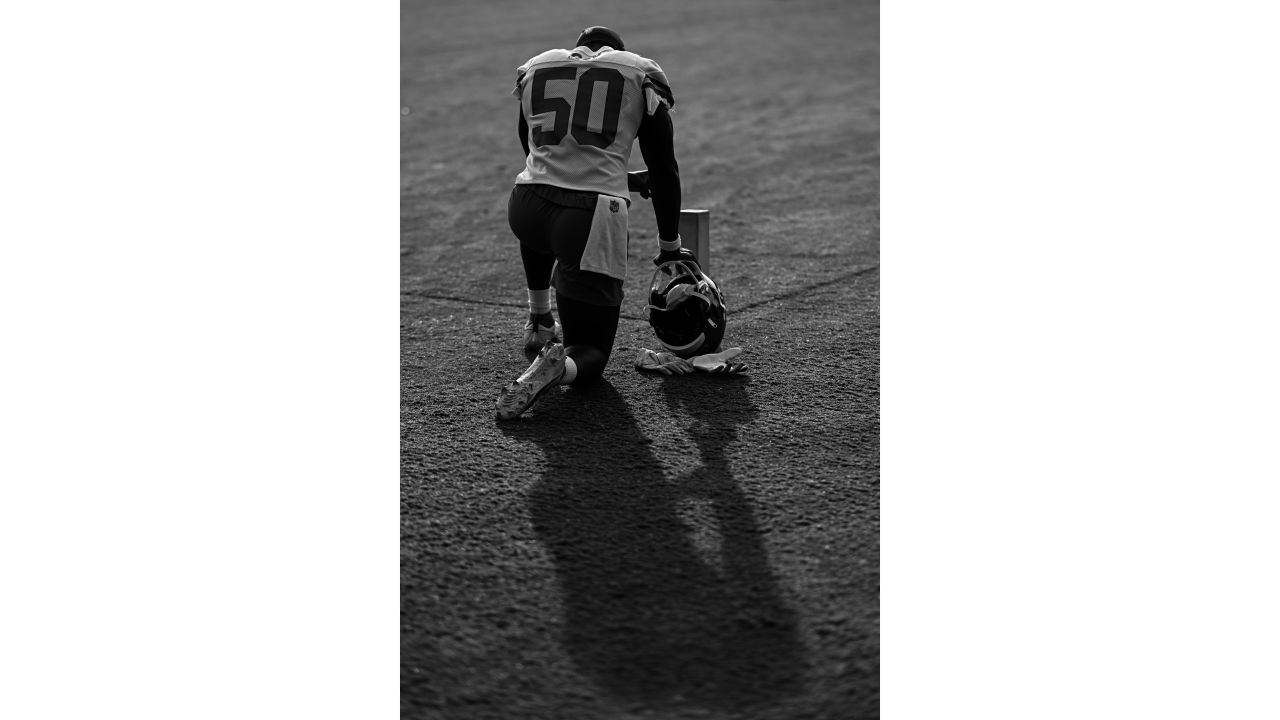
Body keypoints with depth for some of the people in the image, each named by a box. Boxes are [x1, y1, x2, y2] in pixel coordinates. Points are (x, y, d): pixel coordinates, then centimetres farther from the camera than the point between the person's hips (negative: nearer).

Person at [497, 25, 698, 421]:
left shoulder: (534, 70, 21)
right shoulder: (641, 76, 12)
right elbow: (664, 173, 14)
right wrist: (670, 247, 26)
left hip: (525, 206, 3)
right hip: (592, 220, -3)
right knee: (590, 355, 8)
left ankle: (540, 322, 45)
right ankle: (558, 366, -25)